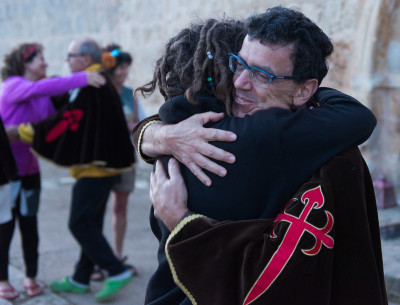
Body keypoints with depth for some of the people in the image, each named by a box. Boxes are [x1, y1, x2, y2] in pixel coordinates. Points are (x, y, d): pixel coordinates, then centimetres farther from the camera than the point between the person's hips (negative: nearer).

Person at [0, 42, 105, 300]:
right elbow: (40, 88, -33)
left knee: (29, 224, 10)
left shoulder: (42, 95, 8)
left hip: (30, 169, 6)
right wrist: (81, 79, -38)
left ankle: (31, 277, 22)